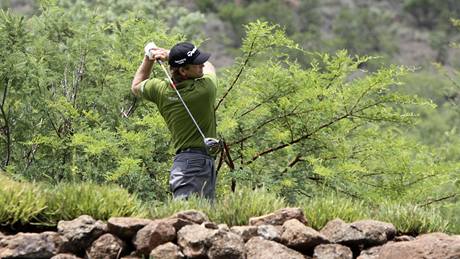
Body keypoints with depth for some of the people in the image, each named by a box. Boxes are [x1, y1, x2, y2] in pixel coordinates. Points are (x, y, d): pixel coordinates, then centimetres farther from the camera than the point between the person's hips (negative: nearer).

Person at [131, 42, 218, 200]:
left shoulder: (160, 89, 3)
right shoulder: (205, 88, -10)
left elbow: (136, 87, 27)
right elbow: (209, 66, 15)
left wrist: (148, 59, 24)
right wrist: (169, 55, 13)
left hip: (181, 161, 6)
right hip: (200, 161, -6)